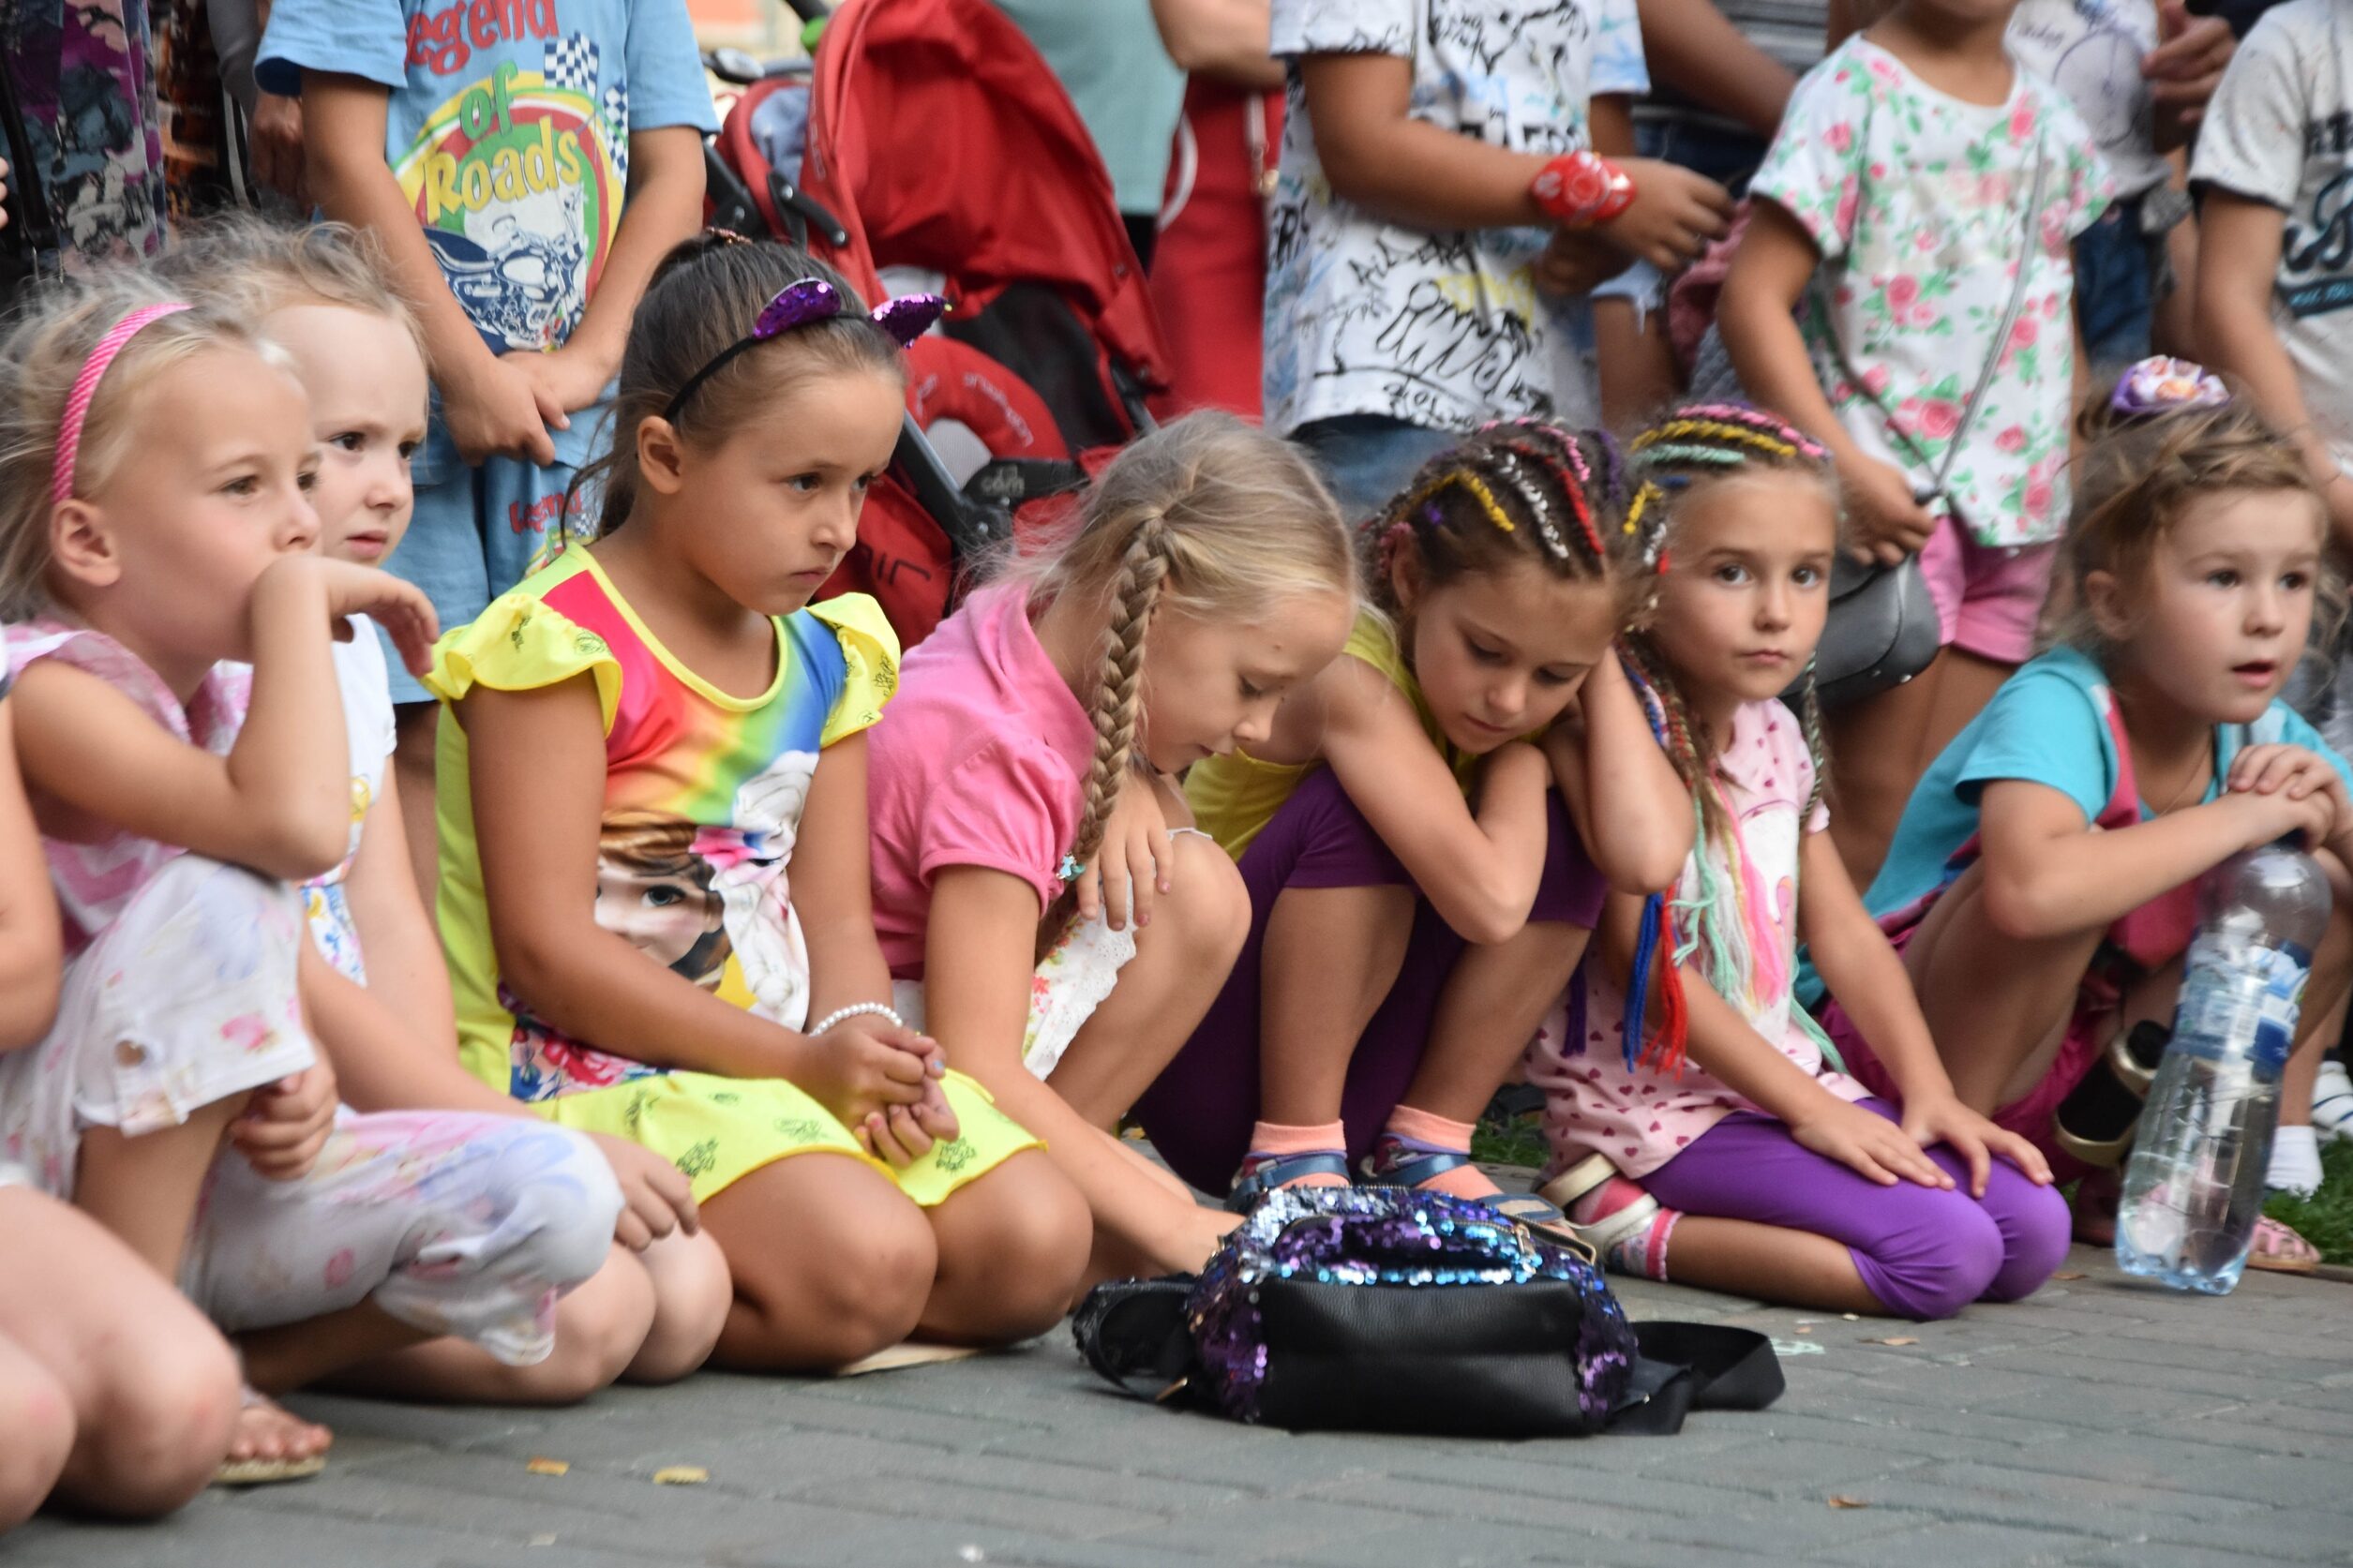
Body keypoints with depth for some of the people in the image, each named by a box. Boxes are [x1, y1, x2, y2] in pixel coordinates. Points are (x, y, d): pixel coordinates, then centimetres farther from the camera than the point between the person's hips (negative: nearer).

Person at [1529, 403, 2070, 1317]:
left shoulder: (1775, 733, 10)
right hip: (1658, 1105, -9)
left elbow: (1841, 929, 15)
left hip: (1787, 1080, 9)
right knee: (1943, 1253, -22)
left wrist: (1927, 1089, 3)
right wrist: (1807, 1105, -15)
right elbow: (1642, 960, -18)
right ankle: (1634, 1229, -11)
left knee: (2033, 1231, -2)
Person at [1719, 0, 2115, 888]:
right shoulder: (1855, 92, -7)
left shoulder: (2050, 122, 12)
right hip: (1892, 498, -6)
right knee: (1873, 819, -7)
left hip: (2015, 511, 6)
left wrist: (2071, 490, 17)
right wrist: (1845, 468, -21)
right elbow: (1753, 299, -13)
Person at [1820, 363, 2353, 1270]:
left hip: (2100, 1063, 7)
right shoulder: (2056, 708, -26)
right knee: (2082, 857, -32)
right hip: (1921, 1050, -7)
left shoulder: (2261, 734, -3)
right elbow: (2029, 890, -47)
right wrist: (2237, 820, -35)